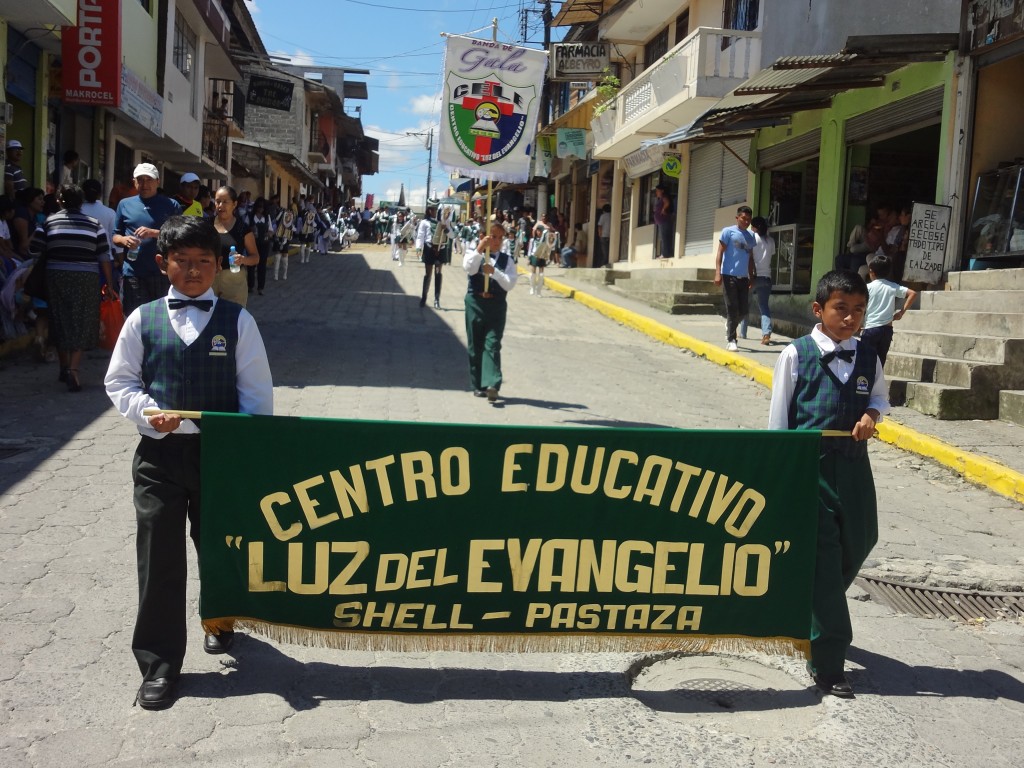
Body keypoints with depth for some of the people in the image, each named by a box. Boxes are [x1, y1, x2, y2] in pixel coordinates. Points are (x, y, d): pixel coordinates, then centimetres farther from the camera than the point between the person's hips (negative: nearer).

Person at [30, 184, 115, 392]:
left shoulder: (49, 221, 4)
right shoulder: (95, 224, 2)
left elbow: (35, 251, 0)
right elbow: (104, 258, -1)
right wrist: (109, 286, 4)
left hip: (56, 278, 1)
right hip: (86, 279, -1)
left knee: (60, 322, 14)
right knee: (81, 324, 3)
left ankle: (64, 369, 24)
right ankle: (73, 370, -12)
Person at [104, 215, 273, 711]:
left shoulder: (237, 320, 0)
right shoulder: (143, 319, 2)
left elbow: (256, 390, 0)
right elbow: (119, 381, 6)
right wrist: (149, 412, -12)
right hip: (158, 453, 0)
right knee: (158, 557, 2)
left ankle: (220, 620, 43)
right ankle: (159, 664, 13)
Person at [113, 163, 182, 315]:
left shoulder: (171, 205, 5)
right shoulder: (125, 204, 13)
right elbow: (115, 236, 16)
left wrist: (154, 233, -16)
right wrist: (124, 240, -7)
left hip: (163, 273, -2)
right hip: (133, 274, 2)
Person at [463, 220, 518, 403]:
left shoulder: (507, 258, 5)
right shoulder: (474, 252, 5)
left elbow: (510, 284, -6)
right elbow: (469, 268, -17)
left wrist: (494, 271, -20)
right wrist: (480, 248, -25)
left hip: (496, 306, -1)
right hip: (475, 304, 1)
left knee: (492, 345, -10)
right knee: (475, 346, 7)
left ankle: (492, 385, -19)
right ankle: (478, 385, 16)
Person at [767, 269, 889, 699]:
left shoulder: (868, 358, 6)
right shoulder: (795, 356, -6)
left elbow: (881, 397, 23)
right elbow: (778, 417, -3)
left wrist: (872, 414, -1)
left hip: (852, 465, 5)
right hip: (807, 465, -5)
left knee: (859, 542, 14)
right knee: (823, 556, -5)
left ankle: (817, 616, 43)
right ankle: (826, 663, 4)